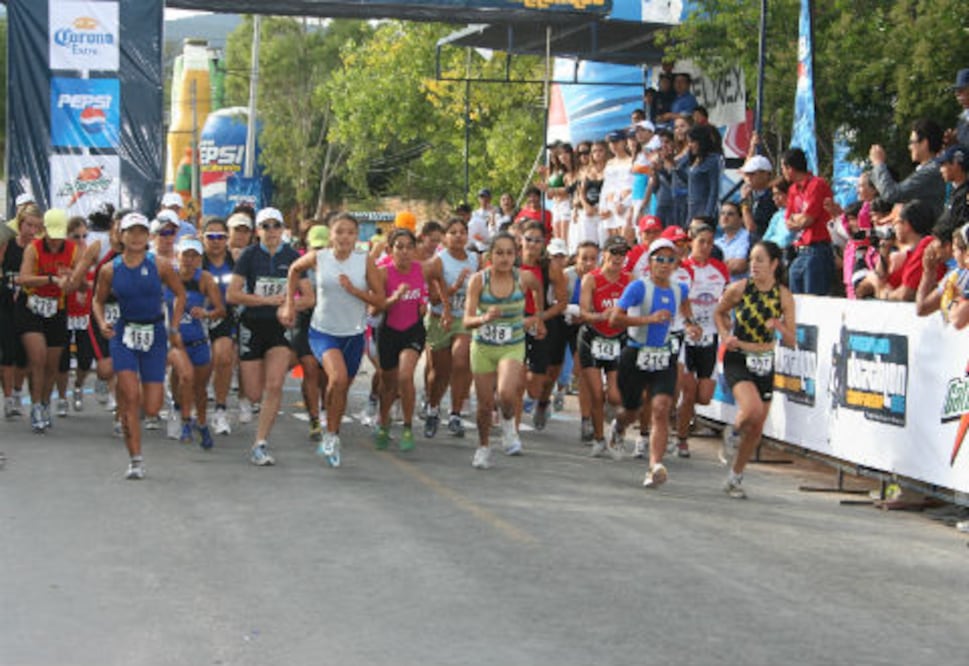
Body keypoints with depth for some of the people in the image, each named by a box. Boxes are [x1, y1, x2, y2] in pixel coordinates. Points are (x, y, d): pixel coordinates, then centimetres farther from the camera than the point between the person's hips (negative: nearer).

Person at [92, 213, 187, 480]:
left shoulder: (160, 266, -4)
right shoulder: (110, 270, -2)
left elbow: (180, 294, 9)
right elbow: (98, 300, 12)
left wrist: (174, 328, 3)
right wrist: (102, 323, -8)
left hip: (154, 335, 1)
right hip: (124, 334, 0)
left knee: (151, 408, -2)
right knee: (131, 397, -13)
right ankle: (135, 460, -4)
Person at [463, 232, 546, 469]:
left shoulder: (524, 278, -10)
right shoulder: (478, 280, -13)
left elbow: (538, 290, 16)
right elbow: (467, 321, -18)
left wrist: (538, 318, 22)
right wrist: (484, 318, -38)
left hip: (513, 347, -1)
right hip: (483, 347, 1)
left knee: (506, 393, -25)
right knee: (485, 404, 8)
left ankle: (508, 423, 9)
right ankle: (483, 447, 34)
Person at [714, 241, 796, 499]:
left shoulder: (784, 296, -5)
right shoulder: (739, 289, -8)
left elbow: (792, 341, -2)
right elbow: (719, 313, 12)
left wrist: (780, 326, -23)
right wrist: (725, 336, -5)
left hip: (764, 362, 3)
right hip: (737, 359, -3)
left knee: (757, 427, 7)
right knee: (752, 408, -29)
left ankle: (735, 478, 25)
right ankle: (732, 434, 6)